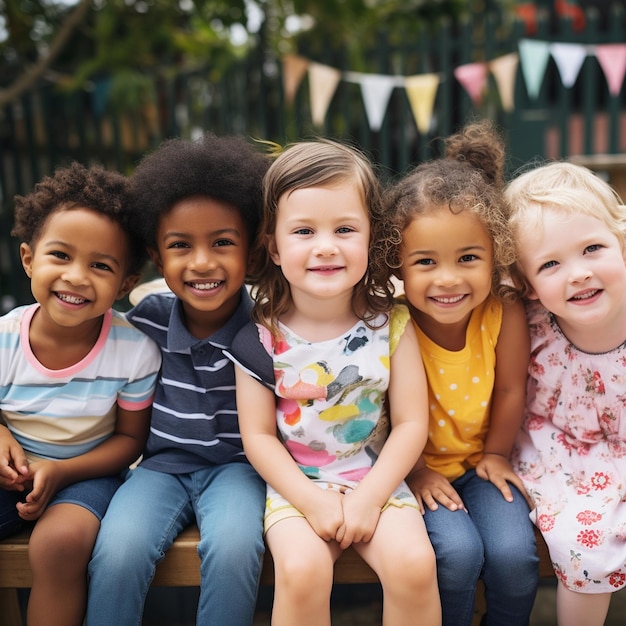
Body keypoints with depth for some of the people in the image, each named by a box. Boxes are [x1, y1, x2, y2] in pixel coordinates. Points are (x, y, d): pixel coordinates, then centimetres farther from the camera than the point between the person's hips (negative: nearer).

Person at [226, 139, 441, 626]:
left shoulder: (390, 325, -5)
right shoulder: (262, 336, -7)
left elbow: (411, 424, -5)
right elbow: (258, 435, -5)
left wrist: (367, 498, -13)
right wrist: (313, 501, -14)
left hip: (378, 481, 1)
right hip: (296, 486, 0)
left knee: (414, 563, -22)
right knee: (301, 570, -25)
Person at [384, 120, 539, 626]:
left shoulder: (505, 314, -20)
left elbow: (509, 391, -5)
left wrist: (496, 454, 5)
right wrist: (415, 471, -5)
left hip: (481, 458, 2)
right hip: (417, 465, -2)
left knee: (513, 554, -14)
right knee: (458, 553, -21)